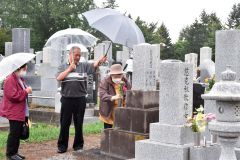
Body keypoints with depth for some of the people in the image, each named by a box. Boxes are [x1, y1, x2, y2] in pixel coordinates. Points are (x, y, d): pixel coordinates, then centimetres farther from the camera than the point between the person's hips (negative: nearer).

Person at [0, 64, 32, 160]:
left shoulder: (20, 79, 17)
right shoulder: (10, 80, -16)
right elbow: (13, 96, -25)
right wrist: (26, 91, -20)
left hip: (21, 112, 10)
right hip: (14, 113, -10)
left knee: (18, 133, 13)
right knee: (14, 133, -5)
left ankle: (14, 152, 21)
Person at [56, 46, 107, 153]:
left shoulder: (83, 66, 5)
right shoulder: (63, 67, 7)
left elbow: (94, 65, -12)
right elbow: (59, 78, -8)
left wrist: (99, 61, -33)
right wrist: (70, 68, -9)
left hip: (80, 99, 0)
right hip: (67, 99, 0)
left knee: (79, 124, 9)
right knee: (64, 123, 7)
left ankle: (78, 145, 21)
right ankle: (62, 145, 18)